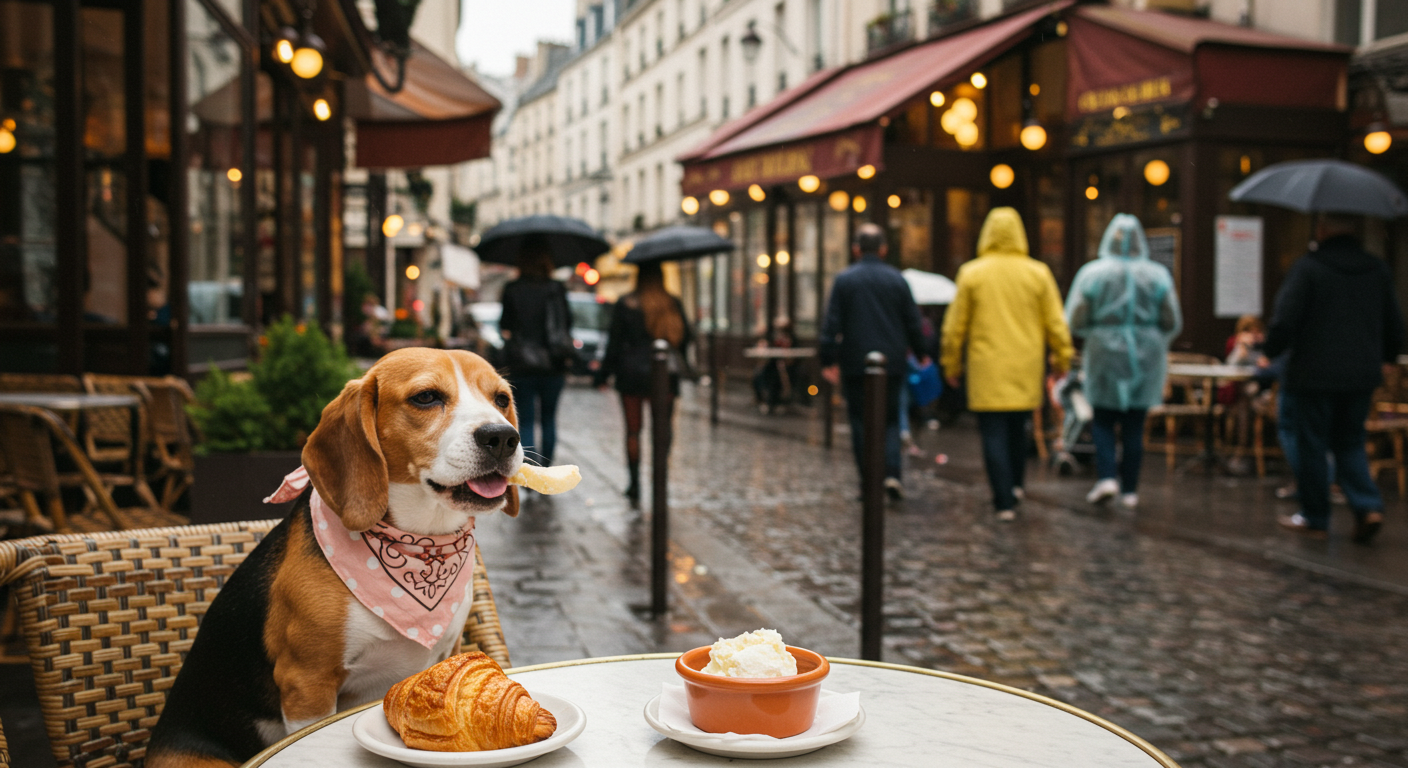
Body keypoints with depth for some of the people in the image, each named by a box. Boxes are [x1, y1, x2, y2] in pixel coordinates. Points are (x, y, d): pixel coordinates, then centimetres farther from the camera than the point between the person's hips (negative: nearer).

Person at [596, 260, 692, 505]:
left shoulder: (625, 304, -3)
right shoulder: (673, 304, 2)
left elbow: (614, 342, -3)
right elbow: (686, 338, 6)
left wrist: (604, 374, 3)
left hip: (632, 375, -1)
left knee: (633, 430, 7)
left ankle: (635, 484, 5)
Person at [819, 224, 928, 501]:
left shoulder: (844, 280, -3)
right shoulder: (897, 279, 2)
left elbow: (831, 325, -5)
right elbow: (913, 322, 5)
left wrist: (828, 361, 0)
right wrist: (921, 353, 17)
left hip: (855, 365, -2)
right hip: (892, 364, 2)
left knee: (861, 423, 7)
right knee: (890, 420, 12)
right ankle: (892, 472, -9)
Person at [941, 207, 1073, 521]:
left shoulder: (971, 274, -3)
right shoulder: (1038, 273, 1)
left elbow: (955, 326, 0)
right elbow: (1055, 323, 3)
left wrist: (952, 365, 10)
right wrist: (1062, 359, 14)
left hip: (987, 369, -2)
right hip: (1026, 368, 2)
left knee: (994, 434, -1)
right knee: (1017, 428, 20)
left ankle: (1005, 502, -5)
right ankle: (1014, 485, 29)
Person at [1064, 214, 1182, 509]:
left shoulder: (1092, 272, -7)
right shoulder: (1158, 275, -2)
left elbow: (1075, 321, -5)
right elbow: (1172, 323, 3)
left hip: (1105, 355, -2)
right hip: (1145, 359, 2)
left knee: (1103, 420, 9)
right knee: (1135, 424, 7)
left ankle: (1106, 477, -8)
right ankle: (1130, 490, 10)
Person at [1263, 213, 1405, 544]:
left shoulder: (1307, 267, -10)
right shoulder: (1378, 269, 7)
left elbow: (1285, 318, -16)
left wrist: (1269, 352, 1)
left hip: (1315, 374, -5)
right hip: (1362, 374, 5)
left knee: (1312, 445, 5)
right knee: (1350, 442, 16)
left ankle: (1315, 519, 12)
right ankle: (1369, 506, -1)